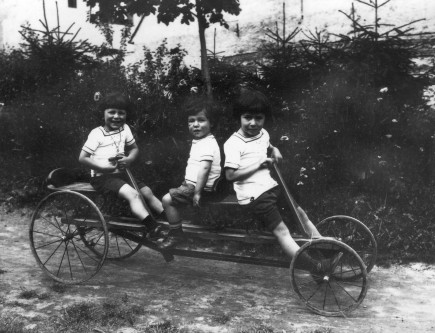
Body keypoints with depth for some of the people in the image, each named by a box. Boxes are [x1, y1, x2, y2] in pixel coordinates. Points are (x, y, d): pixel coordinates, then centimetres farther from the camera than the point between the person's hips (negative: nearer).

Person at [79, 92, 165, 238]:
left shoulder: (125, 129, 5)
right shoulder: (97, 133, -12)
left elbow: (134, 148, 17)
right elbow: (82, 158, -14)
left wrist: (129, 159, -7)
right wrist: (105, 167, -22)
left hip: (121, 174, 7)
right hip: (102, 177, -7)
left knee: (147, 192, -3)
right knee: (133, 194, -27)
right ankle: (152, 227, -34)